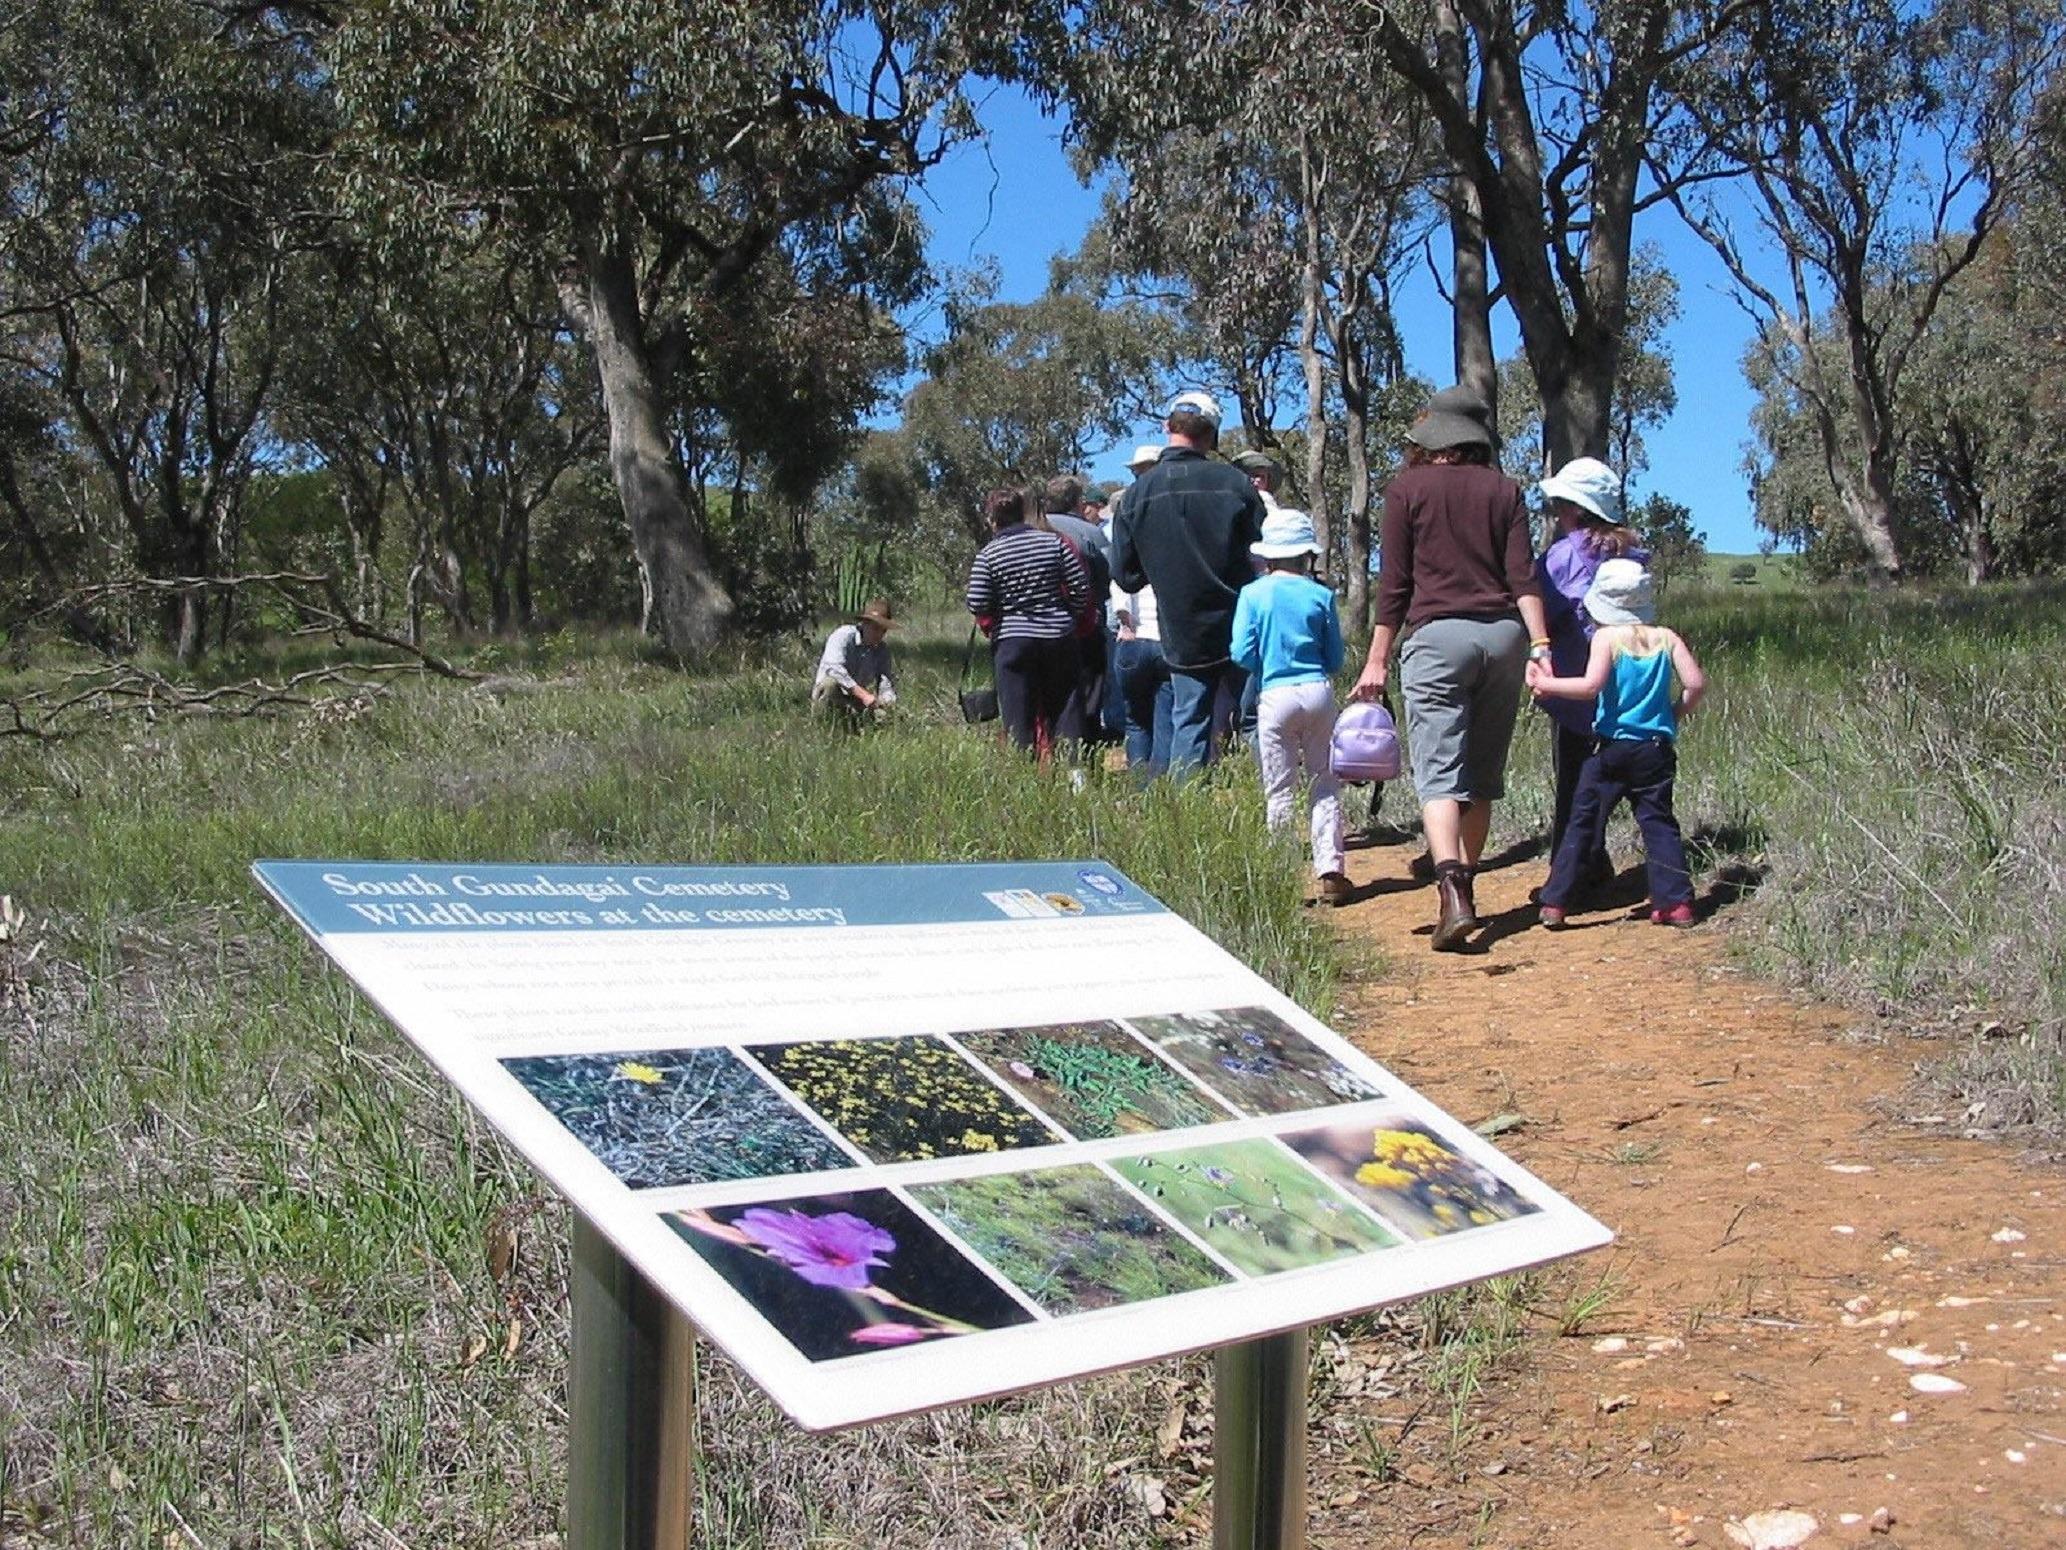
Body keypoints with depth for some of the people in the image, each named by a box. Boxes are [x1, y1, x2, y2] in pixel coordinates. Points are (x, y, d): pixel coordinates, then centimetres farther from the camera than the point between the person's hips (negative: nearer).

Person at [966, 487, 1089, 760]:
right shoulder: (1053, 542, 2)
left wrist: (992, 627, 11)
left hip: (1013, 642, -3)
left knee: (1019, 722, 2)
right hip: (1060, 638, 3)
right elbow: (1081, 587, 1)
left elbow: (976, 605, -9)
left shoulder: (988, 555, -5)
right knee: (1060, 712, 12)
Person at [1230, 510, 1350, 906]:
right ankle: (1330, 869, 6)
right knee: (1325, 784, 8)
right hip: (1318, 693, 1)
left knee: (1280, 792, 5)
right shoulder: (1321, 596, 2)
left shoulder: (1253, 594, -1)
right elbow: (1335, 659, 6)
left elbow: (1242, 653, -5)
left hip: (1276, 697, -1)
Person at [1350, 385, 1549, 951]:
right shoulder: (1504, 490, 10)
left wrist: (1378, 658, 3)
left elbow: (1394, 581, 0)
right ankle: (1463, 881, 22)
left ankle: (1453, 891, -25)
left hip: (1437, 634, -4)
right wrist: (1540, 645, -3)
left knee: (1439, 772, -8)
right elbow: (1524, 576, 1)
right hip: (1504, 633, 4)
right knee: (1484, 773, 13)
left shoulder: (1408, 489, 3)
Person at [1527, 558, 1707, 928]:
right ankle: (1676, 901, 5)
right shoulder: (1666, 638, 4)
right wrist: (1677, 713, 14)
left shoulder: (1606, 637, -6)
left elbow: (1591, 685, -19)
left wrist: (1545, 683, -10)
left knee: (1582, 823, 3)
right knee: (1659, 823, 9)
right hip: (1656, 748, 3)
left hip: (1611, 747, -2)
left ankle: (1555, 903, 4)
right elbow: (1696, 683, -3)